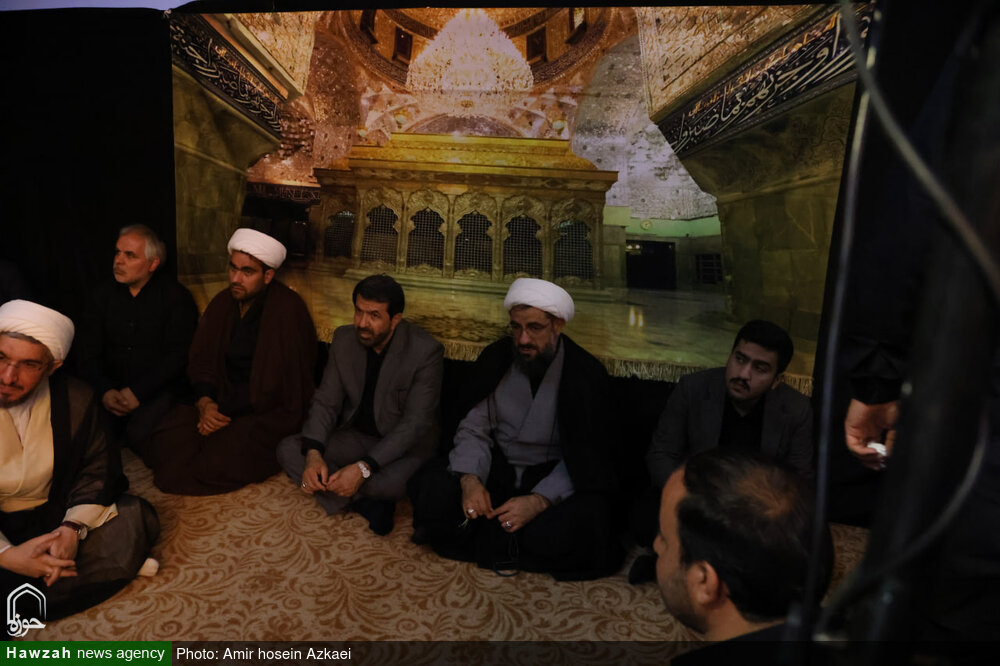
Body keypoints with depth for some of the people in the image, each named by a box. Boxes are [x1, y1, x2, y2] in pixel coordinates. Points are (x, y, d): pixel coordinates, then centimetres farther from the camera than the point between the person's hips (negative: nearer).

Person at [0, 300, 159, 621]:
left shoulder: (76, 399, -9)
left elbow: (96, 468, 1)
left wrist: (73, 528, -17)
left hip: (55, 519, 2)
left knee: (137, 517, -19)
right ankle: (105, 566, -13)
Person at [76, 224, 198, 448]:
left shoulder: (176, 297, 0)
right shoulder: (103, 295, 13)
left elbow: (177, 356, -6)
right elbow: (86, 353, 9)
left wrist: (137, 392, -15)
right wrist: (105, 390, -9)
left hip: (158, 389, -4)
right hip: (110, 387, 4)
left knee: (140, 431, -32)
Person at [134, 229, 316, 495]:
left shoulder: (288, 308, -15)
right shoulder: (223, 303, 7)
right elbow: (200, 361, 13)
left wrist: (226, 413, -13)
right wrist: (205, 403, -8)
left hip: (271, 414, -6)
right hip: (222, 403, 7)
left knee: (218, 462, -27)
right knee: (161, 441, -14)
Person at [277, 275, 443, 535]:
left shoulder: (426, 351, -21)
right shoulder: (344, 339, -5)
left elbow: (415, 423, -24)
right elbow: (326, 402, -3)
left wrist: (364, 468, -32)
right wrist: (313, 453, -22)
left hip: (405, 445, -5)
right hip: (357, 437, 5)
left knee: (395, 480, -38)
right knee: (288, 449, -13)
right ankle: (368, 501, -15)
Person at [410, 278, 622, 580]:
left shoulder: (586, 374, -11)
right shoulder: (495, 359, -1)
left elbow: (585, 459, -13)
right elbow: (474, 430, 0)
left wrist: (539, 501, -27)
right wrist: (470, 479, -20)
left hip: (550, 481, -2)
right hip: (497, 471, 3)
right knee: (430, 486, -21)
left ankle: (480, 540, -18)